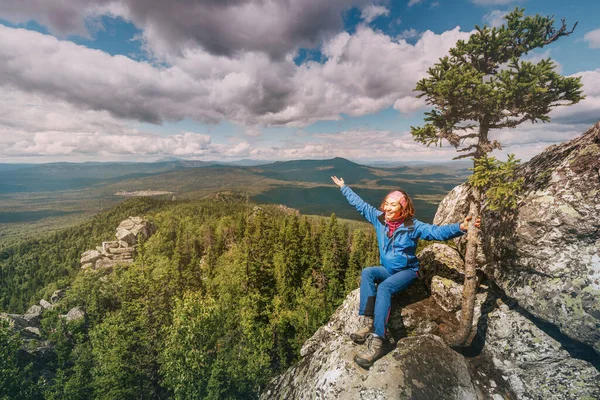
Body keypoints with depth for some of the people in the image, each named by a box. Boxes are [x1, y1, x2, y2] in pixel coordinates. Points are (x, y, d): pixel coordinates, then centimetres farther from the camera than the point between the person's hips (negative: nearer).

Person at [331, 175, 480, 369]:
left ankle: (378, 340, -32)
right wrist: (343, 187, 12)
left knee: (384, 288, -33)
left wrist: (461, 227, -45)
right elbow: (360, 204, 5)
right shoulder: (379, 218, -4)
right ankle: (369, 323, -26)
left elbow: (438, 231, -26)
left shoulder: (413, 226, -15)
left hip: (407, 271, -4)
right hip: (386, 269, 5)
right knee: (367, 273, -27)